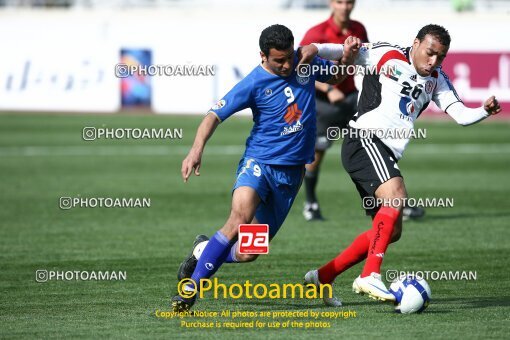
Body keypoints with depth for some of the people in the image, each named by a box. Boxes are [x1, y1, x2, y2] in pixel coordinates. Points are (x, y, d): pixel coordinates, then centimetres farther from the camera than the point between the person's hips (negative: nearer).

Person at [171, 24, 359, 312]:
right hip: (259, 161, -4)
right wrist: (197, 148, -28)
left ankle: (205, 250, 30)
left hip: (291, 171, 4)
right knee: (241, 215, -34)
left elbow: (336, 77, 24)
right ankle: (191, 288, -27)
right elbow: (215, 115, -11)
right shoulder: (254, 84, -11)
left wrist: (347, 57, 2)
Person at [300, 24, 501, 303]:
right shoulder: (389, 56, 0)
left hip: (386, 156, 9)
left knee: (390, 231, 10)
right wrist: (316, 49, -19)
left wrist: (485, 111, -9)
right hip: (364, 141, -9)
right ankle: (370, 276, -36)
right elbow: (347, 52, 0)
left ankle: (323, 277, 16)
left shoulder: (436, 80, 17)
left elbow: (461, 114, 11)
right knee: (396, 196, -31)